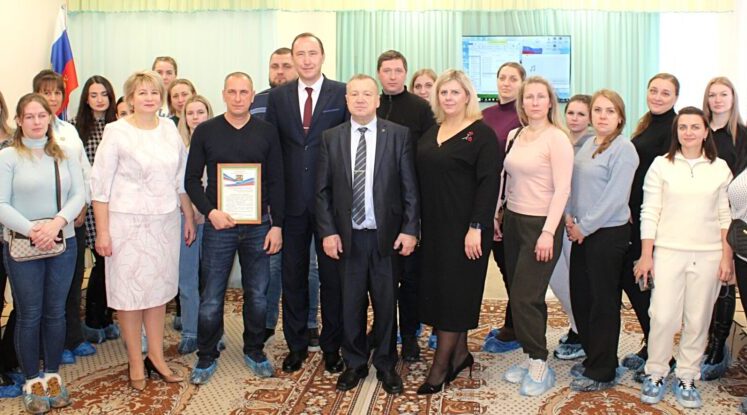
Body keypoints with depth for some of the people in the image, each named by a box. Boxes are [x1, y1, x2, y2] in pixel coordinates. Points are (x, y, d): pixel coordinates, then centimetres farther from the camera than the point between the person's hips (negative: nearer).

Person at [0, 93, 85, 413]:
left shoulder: (65, 155, 6)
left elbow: (79, 195, 0)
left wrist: (56, 223, -16)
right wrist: (32, 231, -20)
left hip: (63, 243, 3)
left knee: (56, 312, 11)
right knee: (29, 315, 6)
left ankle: (53, 375, 25)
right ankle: (32, 381, 20)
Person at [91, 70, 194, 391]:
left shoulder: (170, 129, 5)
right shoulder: (116, 132, -7)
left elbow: (182, 178, 12)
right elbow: (100, 183, -7)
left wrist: (189, 218, 11)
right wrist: (102, 231, -10)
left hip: (165, 221, 4)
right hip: (128, 222, -4)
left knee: (159, 289, 11)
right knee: (130, 291, 5)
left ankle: (156, 357, 25)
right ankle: (136, 362, 19)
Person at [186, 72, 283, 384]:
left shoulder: (266, 132, 4)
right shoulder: (205, 132, 2)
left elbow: (276, 182, 4)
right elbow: (192, 179, 2)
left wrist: (277, 225, -2)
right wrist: (210, 212, -12)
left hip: (258, 226, 1)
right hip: (218, 225, -1)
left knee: (257, 295, 9)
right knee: (211, 298, 4)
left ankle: (254, 352, 27)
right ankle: (206, 357, 20)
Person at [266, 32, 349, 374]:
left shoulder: (342, 94, -2)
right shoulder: (277, 96, 6)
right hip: (292, 201, 2)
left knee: (332, 277, 8)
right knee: (293, 276, 11)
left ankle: (332, 347, 24)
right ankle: (296, 345, 27)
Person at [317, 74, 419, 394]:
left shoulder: (398, 135, 0)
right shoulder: (331, 138, 4)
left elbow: (409, 187, -1)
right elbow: (323, 190, 4)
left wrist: (410, 230, -6)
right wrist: (327, 231, -3)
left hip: (387, 235, -1)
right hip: (348, 236, 1)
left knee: (386, 303, 9)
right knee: (351, 303, 10)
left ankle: (386, 365, 26)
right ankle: (354, 364, 27)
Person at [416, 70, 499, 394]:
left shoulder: (481, 134, -8)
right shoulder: (431, 133, 12)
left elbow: (489, 183, -13)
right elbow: (421, 180, 13)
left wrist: (476, 228, -19)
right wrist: (415, 224, 8)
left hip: (464, 228, -7)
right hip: (433, 227, 7)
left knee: (454, 292, 0)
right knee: (436, 289, 10)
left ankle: (440, 366, 8)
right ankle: (460, 353, 25)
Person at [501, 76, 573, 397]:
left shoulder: (557, 139, -10)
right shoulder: (514, 136, 9)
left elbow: (562, 190, -14)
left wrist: (548, 232, -18)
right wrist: (499, 215, 9)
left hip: (540, 225, -6)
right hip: (513, 221, 6)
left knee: (525, 297, -6)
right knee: (518, 295, 9)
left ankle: (539, 364, 10)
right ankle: (530, 358, 21)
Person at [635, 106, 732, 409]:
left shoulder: (720, 168, 6)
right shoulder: (661, 165, 1)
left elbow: (726, 216, 8)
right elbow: (649, 213, -1)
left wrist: (727, 257, 3)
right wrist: (645, 255, -4)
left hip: (708, 255, 2)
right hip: (668, 252, -2)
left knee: (698, 320, 6)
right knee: (663, 317, -5)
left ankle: (686, 379, 19)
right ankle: (655, 375, 12)